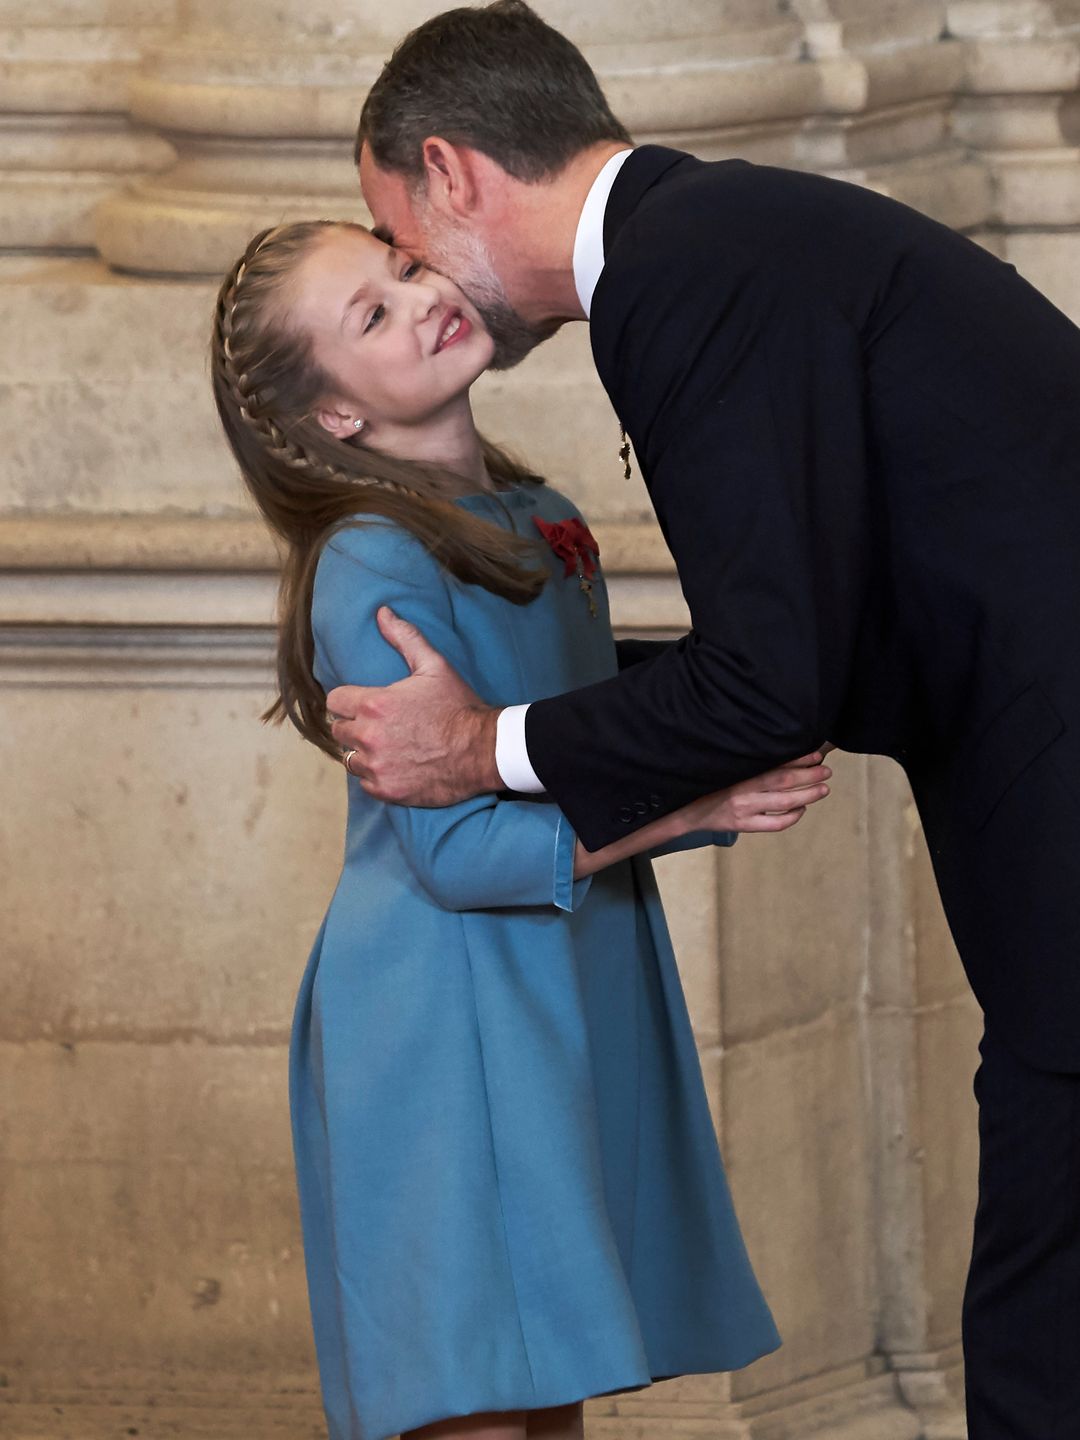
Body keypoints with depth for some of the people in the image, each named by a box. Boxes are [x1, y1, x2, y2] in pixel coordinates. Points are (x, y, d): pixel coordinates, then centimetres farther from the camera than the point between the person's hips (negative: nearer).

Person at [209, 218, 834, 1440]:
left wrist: (732, 782, 5)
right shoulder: (375, 572, -15)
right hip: (443, 1026, -8)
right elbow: (456, 849, -18)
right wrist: (682, 807, -21)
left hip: (571, 1010, 8)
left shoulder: (543, 524, 11)